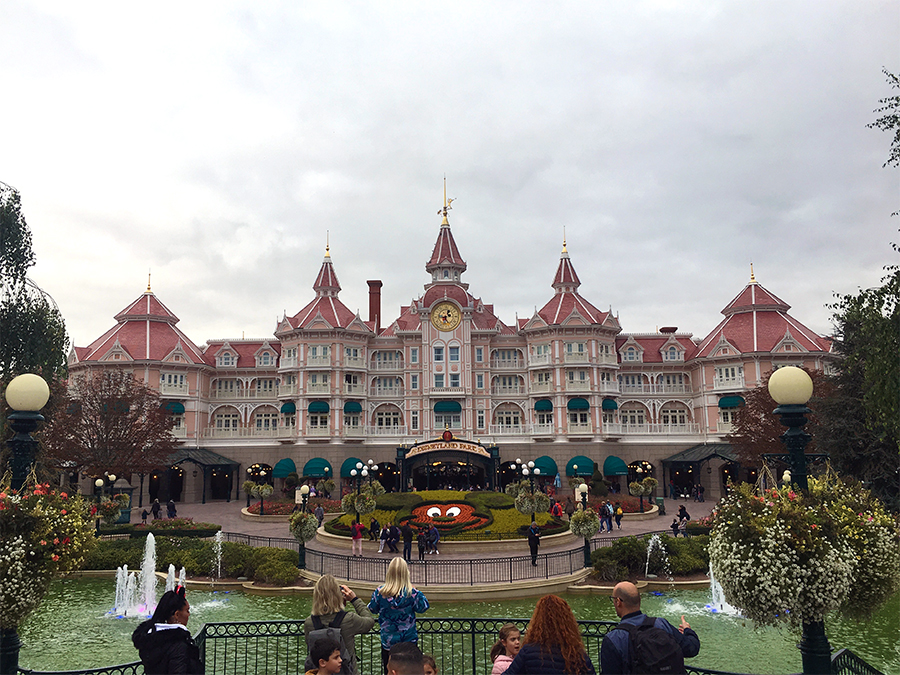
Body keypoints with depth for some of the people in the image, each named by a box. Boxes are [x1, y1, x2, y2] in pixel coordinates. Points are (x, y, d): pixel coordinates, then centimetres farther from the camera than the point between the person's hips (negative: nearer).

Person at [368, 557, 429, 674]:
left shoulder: (380, 592, -14)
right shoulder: (412, 592, -17)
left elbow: (372, 610, 2)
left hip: (388, 641, 1)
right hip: (409, 639, -1)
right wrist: (420, 594, 8)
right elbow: (422, 607, -4)